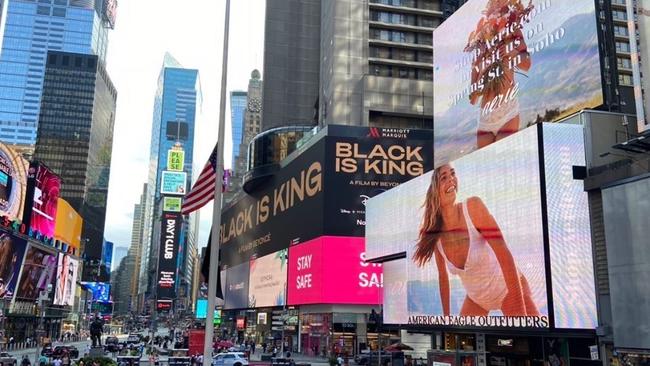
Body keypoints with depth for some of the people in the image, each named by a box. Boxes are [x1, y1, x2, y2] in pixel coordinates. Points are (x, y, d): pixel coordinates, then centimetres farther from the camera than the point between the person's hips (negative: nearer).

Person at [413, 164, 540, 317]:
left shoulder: (473, 206, -26)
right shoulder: (435, 233, -14)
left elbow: (504, 255, -29)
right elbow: (443, 277, 0)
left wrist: (520, 311, -32)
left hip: (509, 288, -3)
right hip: (476, 298, 4)